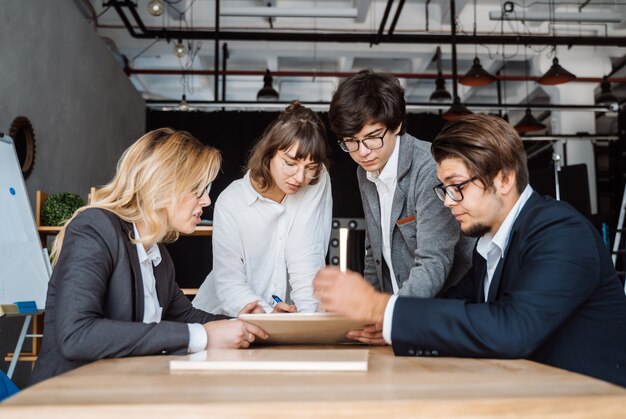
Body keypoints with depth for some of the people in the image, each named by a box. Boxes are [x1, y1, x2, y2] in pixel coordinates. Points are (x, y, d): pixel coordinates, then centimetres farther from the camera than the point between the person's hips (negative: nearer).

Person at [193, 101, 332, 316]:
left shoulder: (318, 183, -10)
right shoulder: (230, 202, -12)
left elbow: (308, 261, -13)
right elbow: (230, 283, -12)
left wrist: (308, 315, -24)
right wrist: (267, 315, -28)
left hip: (288, 315, 0)